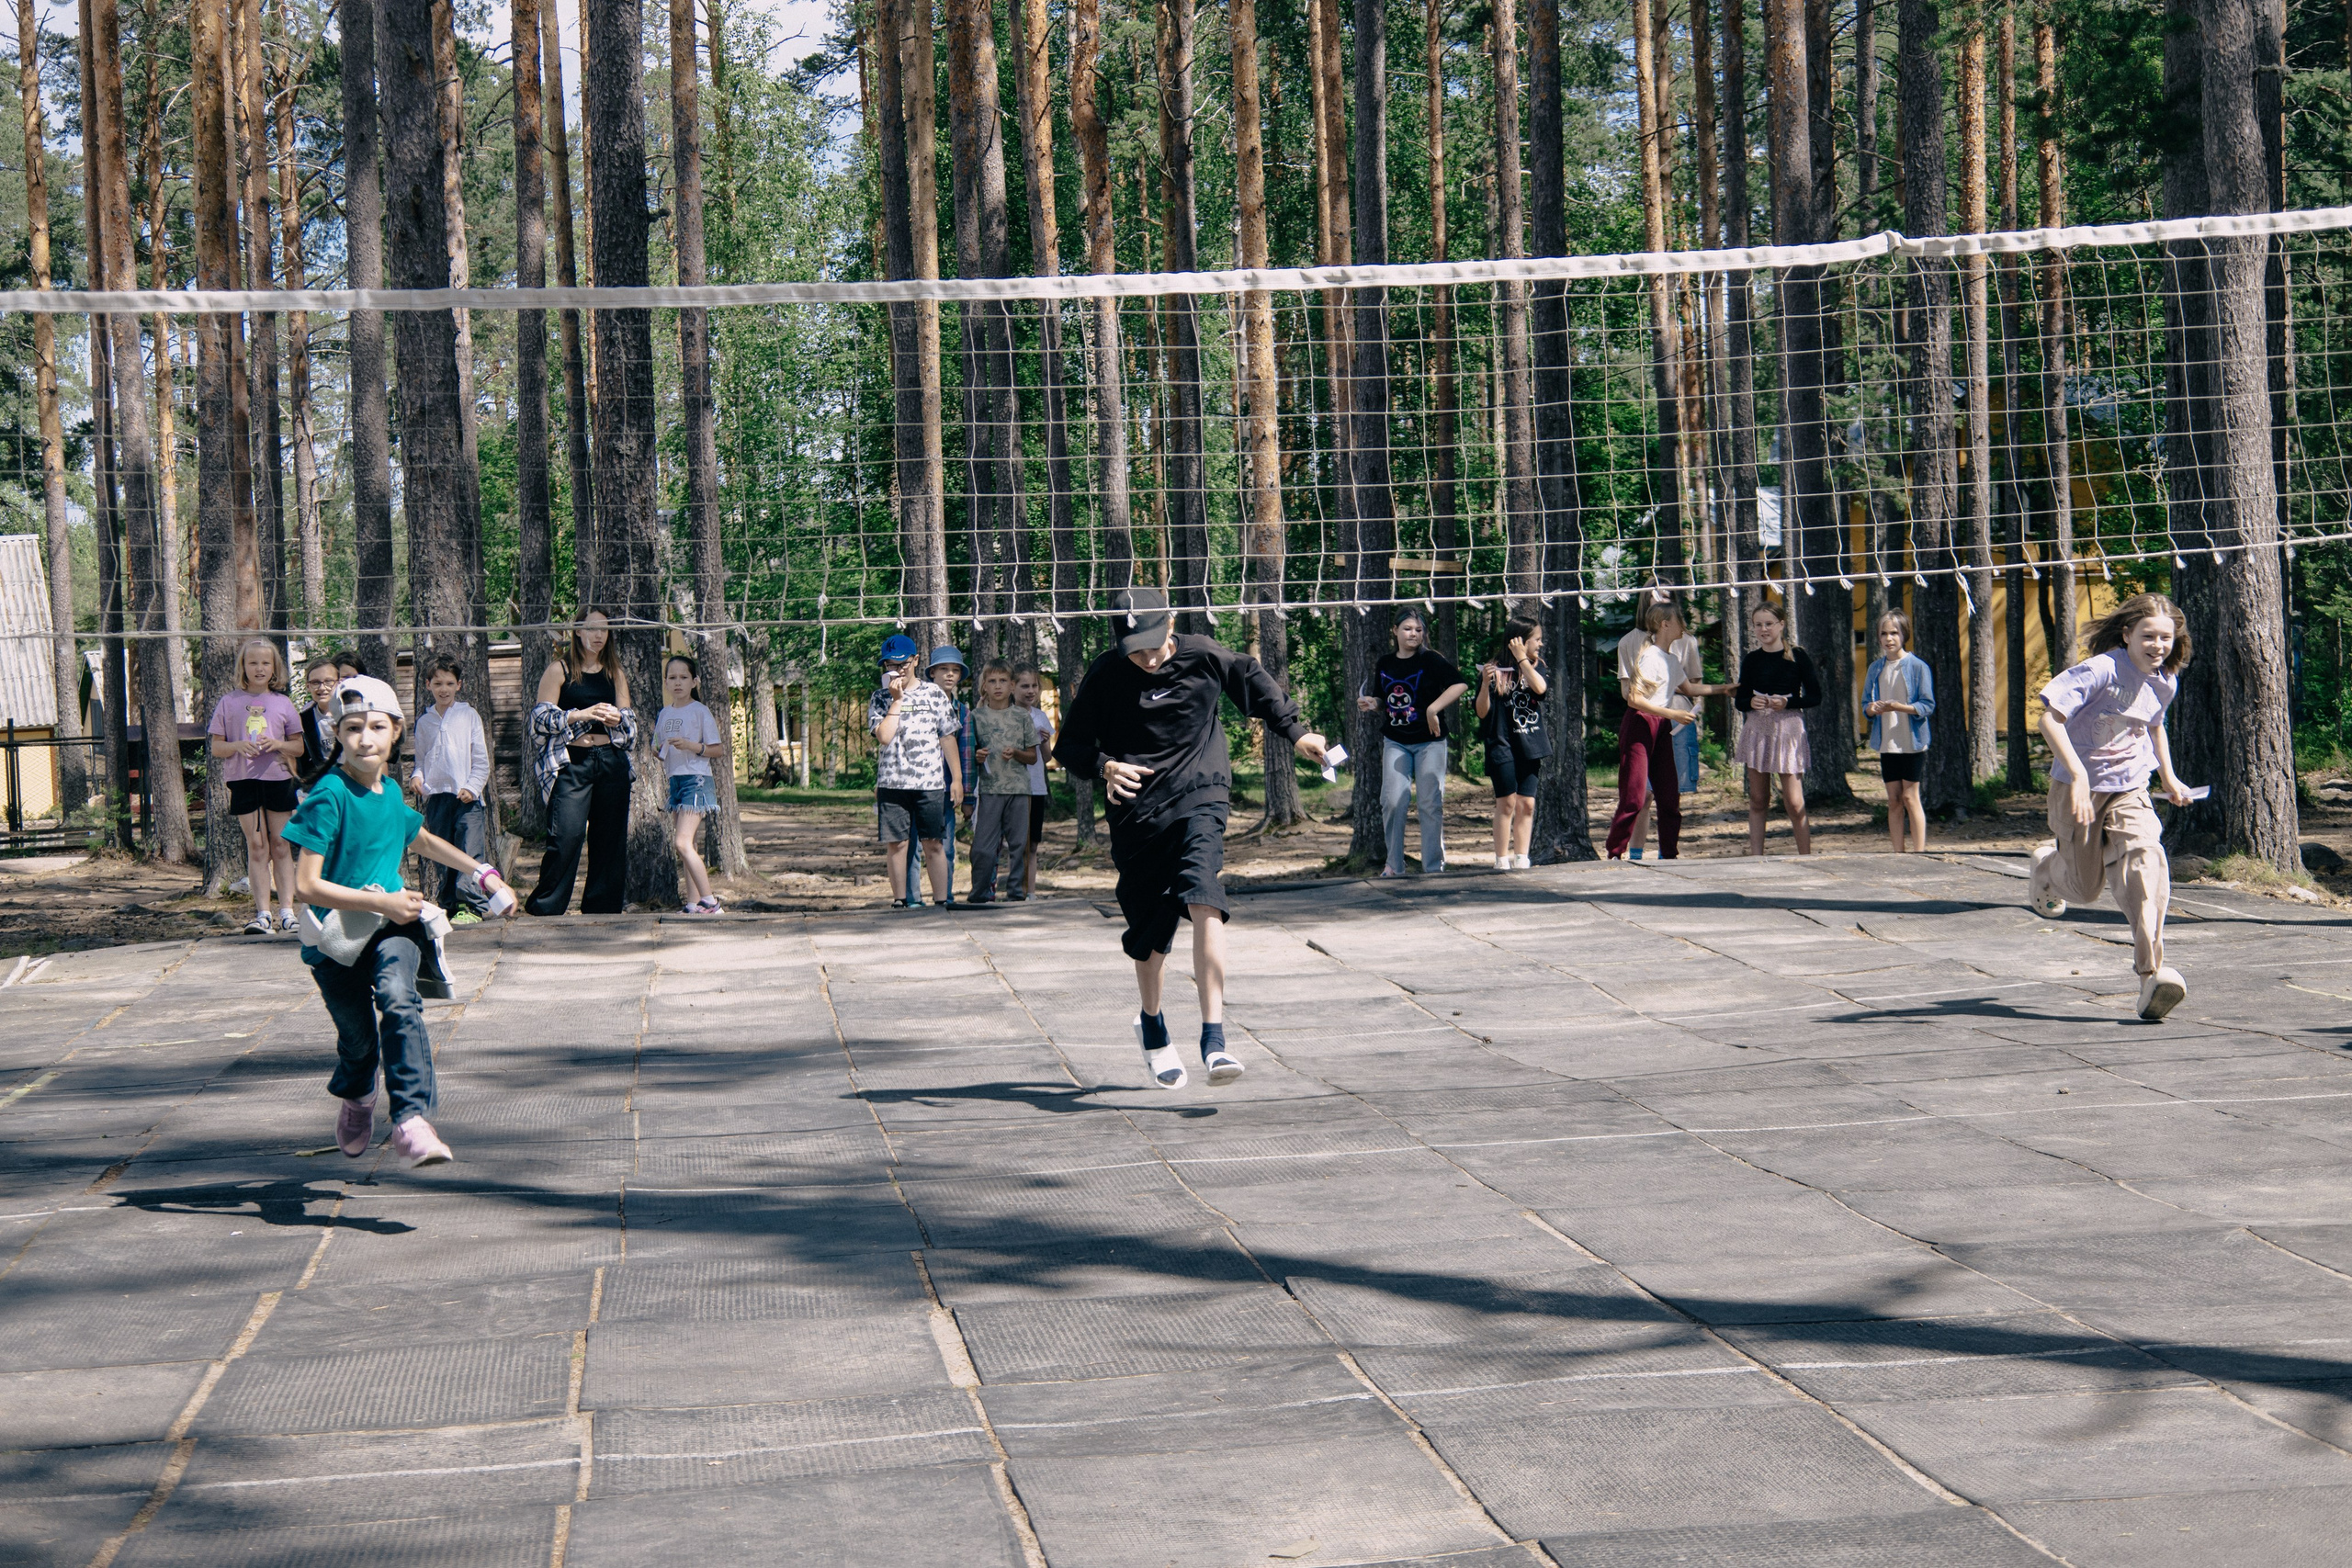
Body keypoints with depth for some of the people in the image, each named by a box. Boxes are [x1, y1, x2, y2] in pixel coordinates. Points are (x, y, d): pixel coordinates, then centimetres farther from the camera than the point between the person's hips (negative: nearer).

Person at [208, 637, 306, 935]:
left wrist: (278, 744, -12)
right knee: (256, 846, 0)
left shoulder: (283, 703, 6)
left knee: (280, 845, 3)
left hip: (278, 779, 1)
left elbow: (299, 747, 8)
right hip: (243, 780, -1)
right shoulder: (230, 702, 4)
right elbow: (215, 747, 3)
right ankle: (262, 914, 0)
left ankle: (287, 911, 4)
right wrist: (238, 746, -16)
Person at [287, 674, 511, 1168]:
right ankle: (356, 1100, 44)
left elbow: (423, 840, 30)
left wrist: (482, 872, 26)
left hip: (391, 926, 3)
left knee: (398, 999, -27)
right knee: (358, 1039, 7)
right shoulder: (330, 796, -15)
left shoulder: (391, 794, 5)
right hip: (335, 933, -3)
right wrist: (381, 902, -20)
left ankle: (411, 1120, -34)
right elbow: (307, 886, -19)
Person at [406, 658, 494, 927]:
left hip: (466, 795, -3)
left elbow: (481, 760, 4)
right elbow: (421, 758, 19)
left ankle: (472, 906, -12)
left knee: (469, 852, -11)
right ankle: (447, 903, 16)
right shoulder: (424, 721, 11)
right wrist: (417, 776, -2)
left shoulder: (469, 716, 4)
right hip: (436, 794, 3)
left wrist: (472, 787, -7)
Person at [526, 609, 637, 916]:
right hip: (571, 762, -4)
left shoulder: (615, 673, 15)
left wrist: (617, 717, -5)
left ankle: (601, 910, 10)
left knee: (609, 839, 3)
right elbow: (541, 717, -3)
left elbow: (631, 718, 19)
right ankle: (544, 909, -6)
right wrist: (581, 714, -16)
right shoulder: (560, 670, 3)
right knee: (566, 835, -14)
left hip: (611, 761, 4)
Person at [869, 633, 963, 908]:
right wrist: (897, 700, -8)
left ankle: (941, 901, 1)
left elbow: (948, 738, 9)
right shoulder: (880, 697, 7)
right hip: (892, 782, 1)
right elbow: (884, 736, -9)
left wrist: (957, 779, 5)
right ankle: (900, 900, 9)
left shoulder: (933, 694, 7)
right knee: (895, 843, 1)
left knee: (933, 844, -2)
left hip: (930, 782, -1)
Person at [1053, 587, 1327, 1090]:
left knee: (1204, 902, -25)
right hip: (1137, 811, 1)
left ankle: (1214, 1040, -31)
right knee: (1148, 932, 9)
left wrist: (1295, 732, 20)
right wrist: (1104, 766, -18)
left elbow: (1254, 680, 19)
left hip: (1199, 800, -1)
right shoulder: (1104, 677, -5)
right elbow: (1069, 746, 2)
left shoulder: (1203, 658, -3)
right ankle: (1151, 1025, 41)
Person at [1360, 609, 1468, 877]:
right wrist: (1371, 703, -2)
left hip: (1429, 742, -3)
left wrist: (1433, 709, -22)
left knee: (1431, 802, -2)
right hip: (1395, 742, 4)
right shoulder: (1385, 664, 8)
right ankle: (1394, 865, 6)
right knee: (1393, 800, -4)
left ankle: (1433, 866, 5)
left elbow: (1460, 684, -18)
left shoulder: (1431, 660, -7)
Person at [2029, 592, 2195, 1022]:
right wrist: (2078, 774, -34)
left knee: (2146, 859, -23)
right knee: (2083, 889, 7)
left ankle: (2151, 974, -28)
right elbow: (2050, 718, -26)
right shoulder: (2101, 671, -20)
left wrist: (2168, 776, 20)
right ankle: (2047, 867, 47)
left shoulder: (2165, 683, 2)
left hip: (2129, 791, 4)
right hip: (2079, 789, -4)